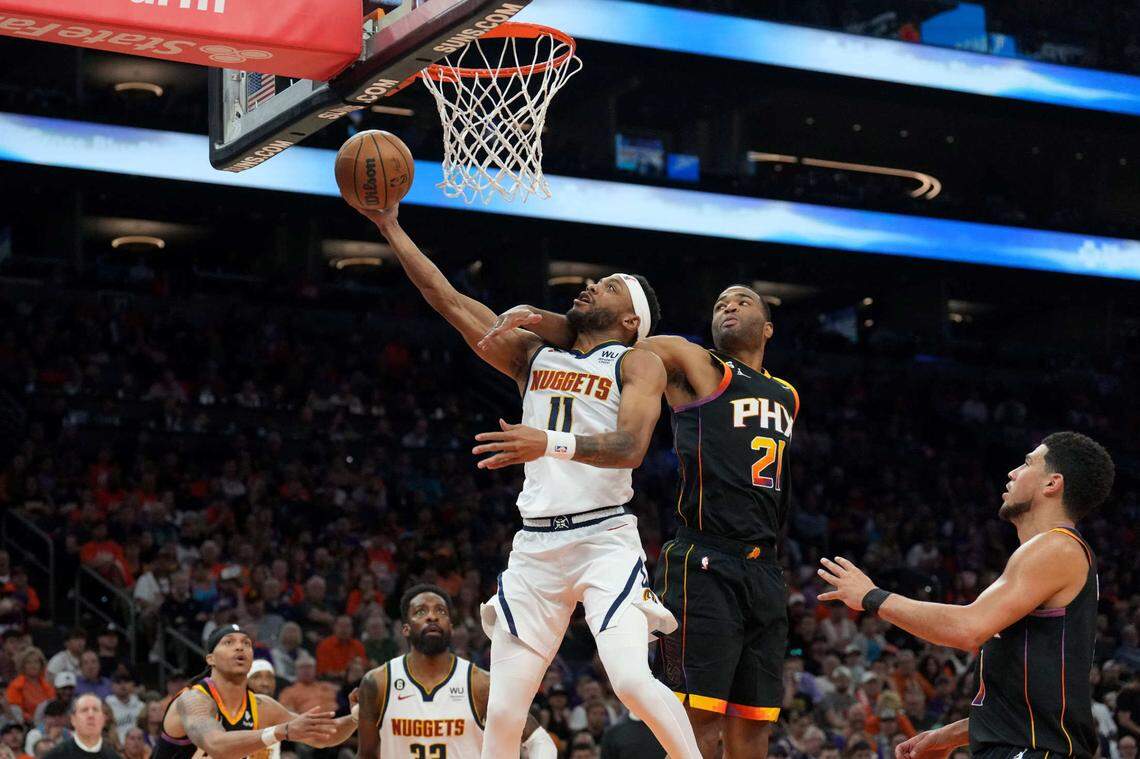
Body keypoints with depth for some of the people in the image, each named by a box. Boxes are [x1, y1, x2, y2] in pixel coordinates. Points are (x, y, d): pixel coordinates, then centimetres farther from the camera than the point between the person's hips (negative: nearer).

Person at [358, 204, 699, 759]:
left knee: (632, 680, -25)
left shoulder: (637, 364, 3)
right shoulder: (532, 355, 19)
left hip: (604, 539, -5)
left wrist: (552, 443, -31)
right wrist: (390, 227, 16)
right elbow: (450, 301, 19)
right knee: (503, 711, -1)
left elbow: (630, 446, -15)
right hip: (535, 546, 5)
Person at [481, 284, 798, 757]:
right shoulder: (694, 364, 4)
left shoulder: (787, 396, 22)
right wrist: (535, 318, -19)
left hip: (764, 573, 6)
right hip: (703, 569, -6)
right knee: (700, 720, -15)